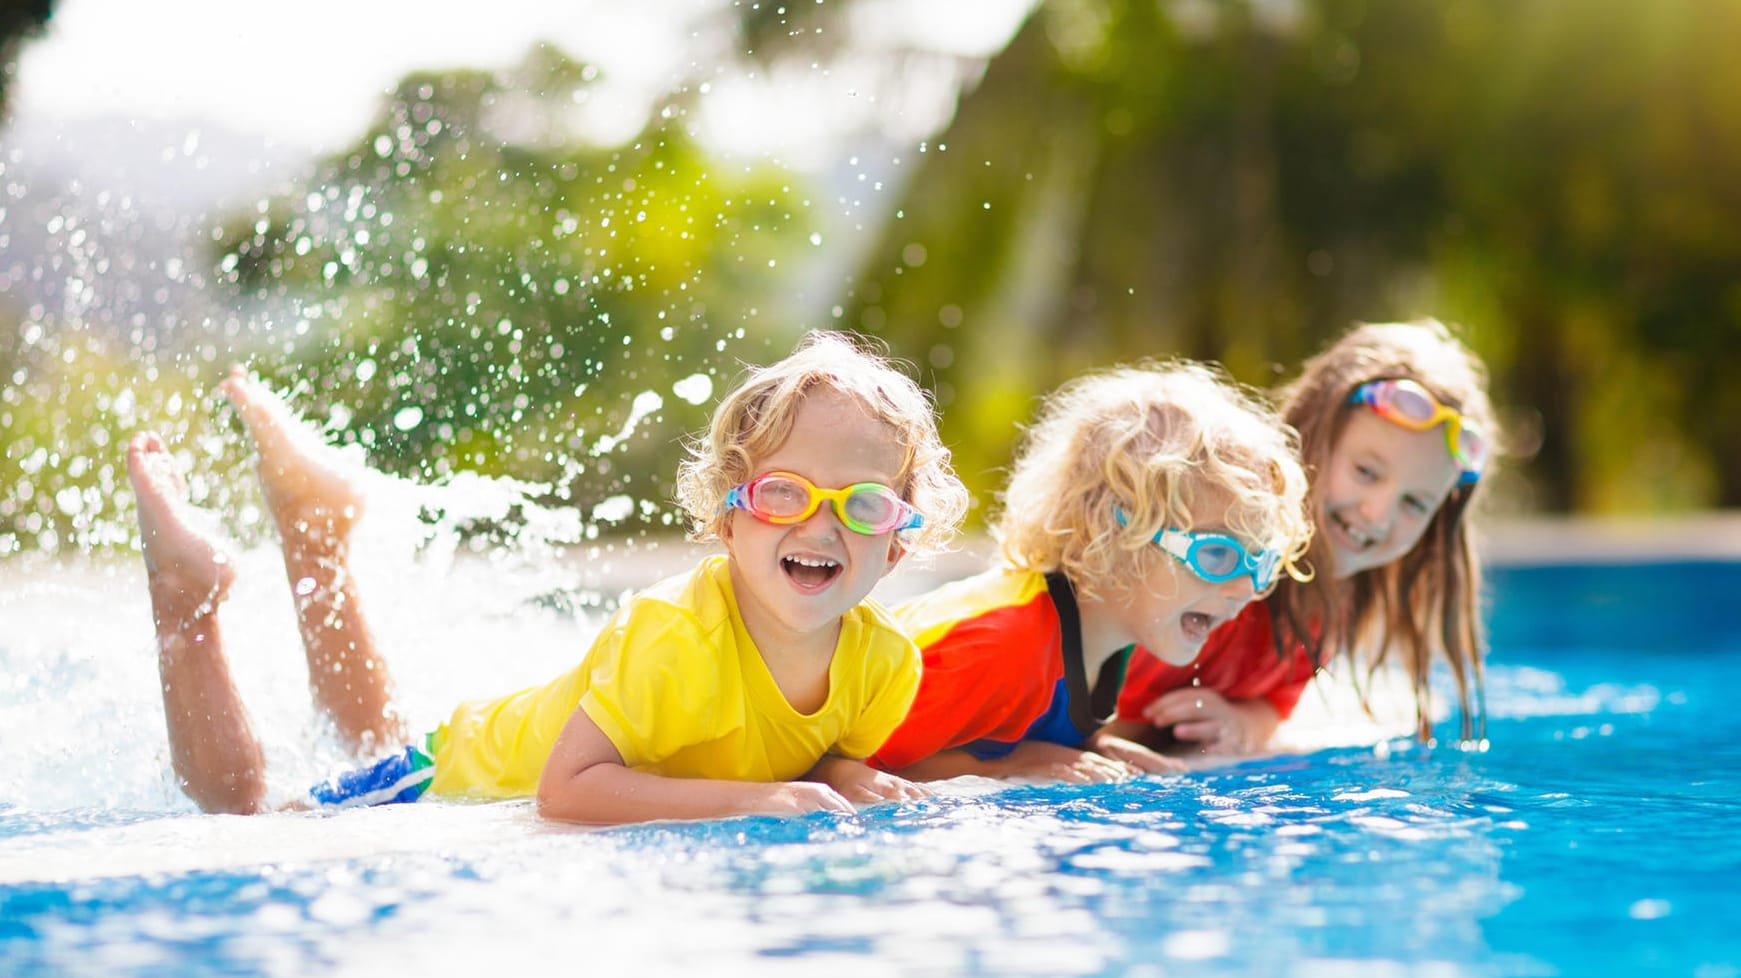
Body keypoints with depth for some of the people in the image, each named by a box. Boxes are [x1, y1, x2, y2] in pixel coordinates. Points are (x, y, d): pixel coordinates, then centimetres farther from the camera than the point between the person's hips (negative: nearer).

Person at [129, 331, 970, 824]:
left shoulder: (885, 662, -22)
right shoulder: (676, 632, -41)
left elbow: (825, 750, -2)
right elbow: (565, 789, -44)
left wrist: (847, 776, -26)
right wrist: (755, 798, -49)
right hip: (472, 774, -6)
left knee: (376, 739, 35)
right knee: (238, 809, 14)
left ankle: (315, 521, 43)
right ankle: (187, 588, 24)